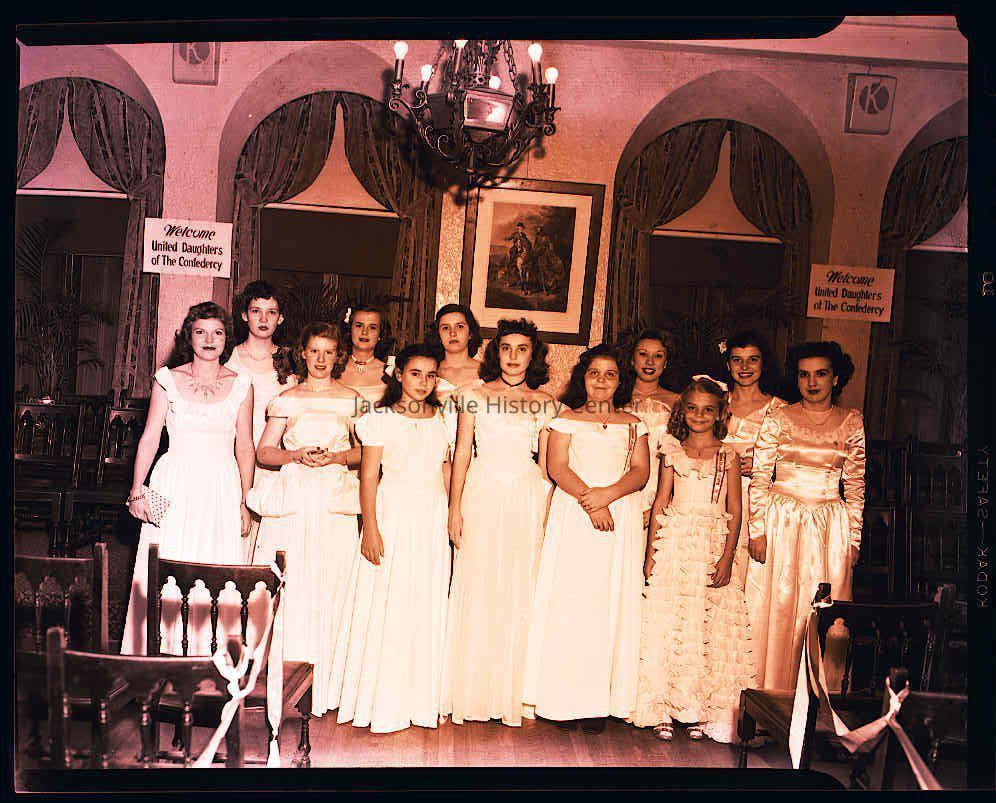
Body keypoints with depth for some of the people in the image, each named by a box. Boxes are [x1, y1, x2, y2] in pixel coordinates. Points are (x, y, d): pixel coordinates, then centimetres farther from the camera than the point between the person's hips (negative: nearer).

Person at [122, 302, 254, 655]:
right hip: (174, 486, 0)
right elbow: (150, 438, 6)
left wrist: (244, 502, 6)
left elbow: (245, 447, 8)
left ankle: (209, 659, 13)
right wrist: (137, 490, -1)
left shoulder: (240, 385, 5)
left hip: (222, 490, 0)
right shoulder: (168, 380, 4)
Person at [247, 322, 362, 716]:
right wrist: (296, 455, -8)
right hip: (293, 498, 0)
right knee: (288, 587, -4)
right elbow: (264, 452, 9)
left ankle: (322, 686, 10)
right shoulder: (287, 399, 9)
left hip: (336, 499, 0)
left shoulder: (351, 399, 10)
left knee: (330, 587, -1)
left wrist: (336, 456, -6)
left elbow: (366, 450, 12)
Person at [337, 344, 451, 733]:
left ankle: (420, 698, 20)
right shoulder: (381, 419, -3)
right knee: (387, 606, -1)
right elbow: (368, 476, -5)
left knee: (427, 609, 8)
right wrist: (370, 528, -11)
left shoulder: (443, 418, 9)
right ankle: (383, 704, 12)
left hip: (433, 521, 4)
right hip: (393, 515, -4)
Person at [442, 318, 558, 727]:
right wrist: (455, 509, -2)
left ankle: (510, 691, 17)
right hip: (482, 497, -1)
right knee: (477, 589, 0)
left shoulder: (545, 402, 7)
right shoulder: (476, 396, 4)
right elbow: (462, 454, 4)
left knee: (519, 590, 4)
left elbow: (550, 462, 8)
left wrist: (548, 511, 0)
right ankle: (471, 690, 13)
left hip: (527, 499, 1)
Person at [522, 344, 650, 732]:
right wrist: (588, 500, -16)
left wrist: (606, 494, -14)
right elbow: (556, 467, -2)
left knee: (611, 603, 0)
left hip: (622, 518, 2)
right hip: (573, 517, -2)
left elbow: (641, 471, 3)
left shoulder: (633, 424, 15)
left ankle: (600, 701, 6)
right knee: (570, 601, -4)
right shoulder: (567, 419, 10)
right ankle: (566, 697, 4)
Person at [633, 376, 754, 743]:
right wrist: (651, 549, 1)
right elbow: (661, 502, 7)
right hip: (674, 544, 1)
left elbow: (735, 510, 1)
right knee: (667, 621, 0)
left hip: (713, 547, -1)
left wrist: (727, 557, -6)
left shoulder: (728, 456, 3)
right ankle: (663, 711, 8)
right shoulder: (673, 451, 7)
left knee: (711, 626, 1)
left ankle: (701, 711, 12)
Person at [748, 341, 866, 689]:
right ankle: (770, 693, 13)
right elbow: (759, 479, -1)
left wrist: (854, 537, 4)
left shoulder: (852, 422, 5)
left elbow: (856, 485, 7)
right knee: (777, 604, 1)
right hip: (780, 521, -1)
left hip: (830, 525, 1)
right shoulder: (778, 418, 0)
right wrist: (758, 530, -7)